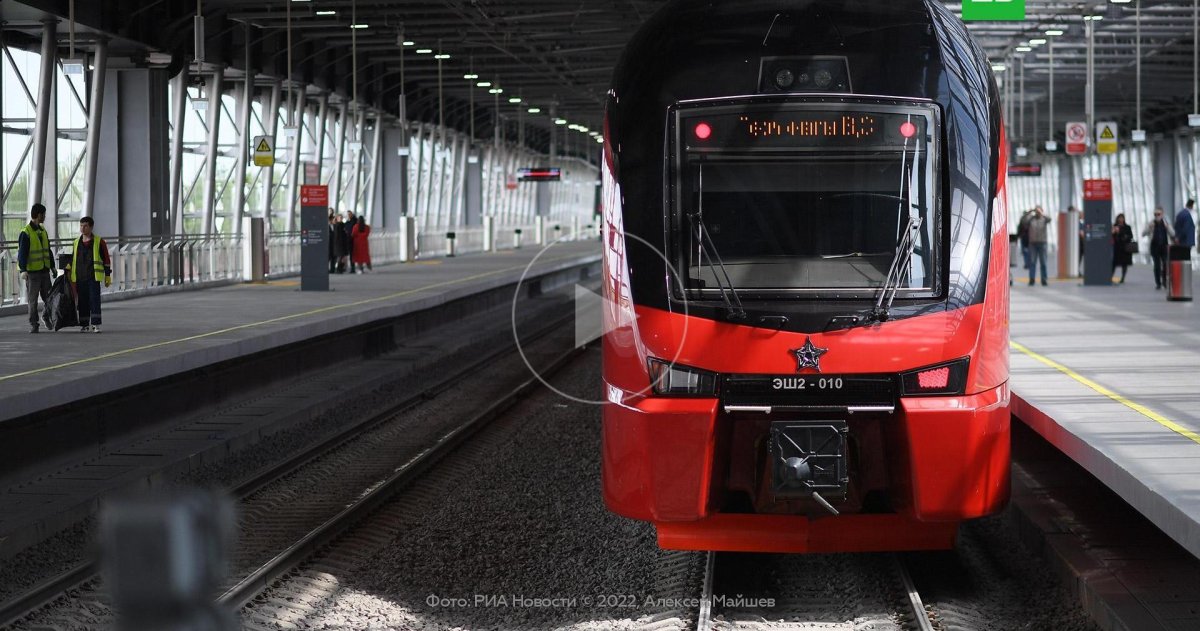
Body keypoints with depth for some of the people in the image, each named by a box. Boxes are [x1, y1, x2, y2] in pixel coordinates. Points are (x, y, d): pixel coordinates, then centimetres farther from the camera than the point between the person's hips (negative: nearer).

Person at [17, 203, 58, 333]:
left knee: (48, 297, 6)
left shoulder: (43, 231, 15)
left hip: (44, 270, 6)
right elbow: (22, 253, -13)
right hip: (32, 271, -6)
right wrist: (23, 270, -21)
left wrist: (52, 267, 17)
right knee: (33, 299, -1)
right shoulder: (25, 233, -9)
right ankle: (34, 325, 4)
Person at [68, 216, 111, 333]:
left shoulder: (99, 242, 0)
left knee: (94, 300, -9)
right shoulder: (76, 242, 11)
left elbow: (106, 260, 2)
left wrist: (108, 277, -1)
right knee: (82, 302, 5)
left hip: (94, 277, -4)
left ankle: (95, 324, -8)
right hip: (79, 278, 4)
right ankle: (84, 325, 12)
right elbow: (72, 260, 19)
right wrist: (70, 277, 17)